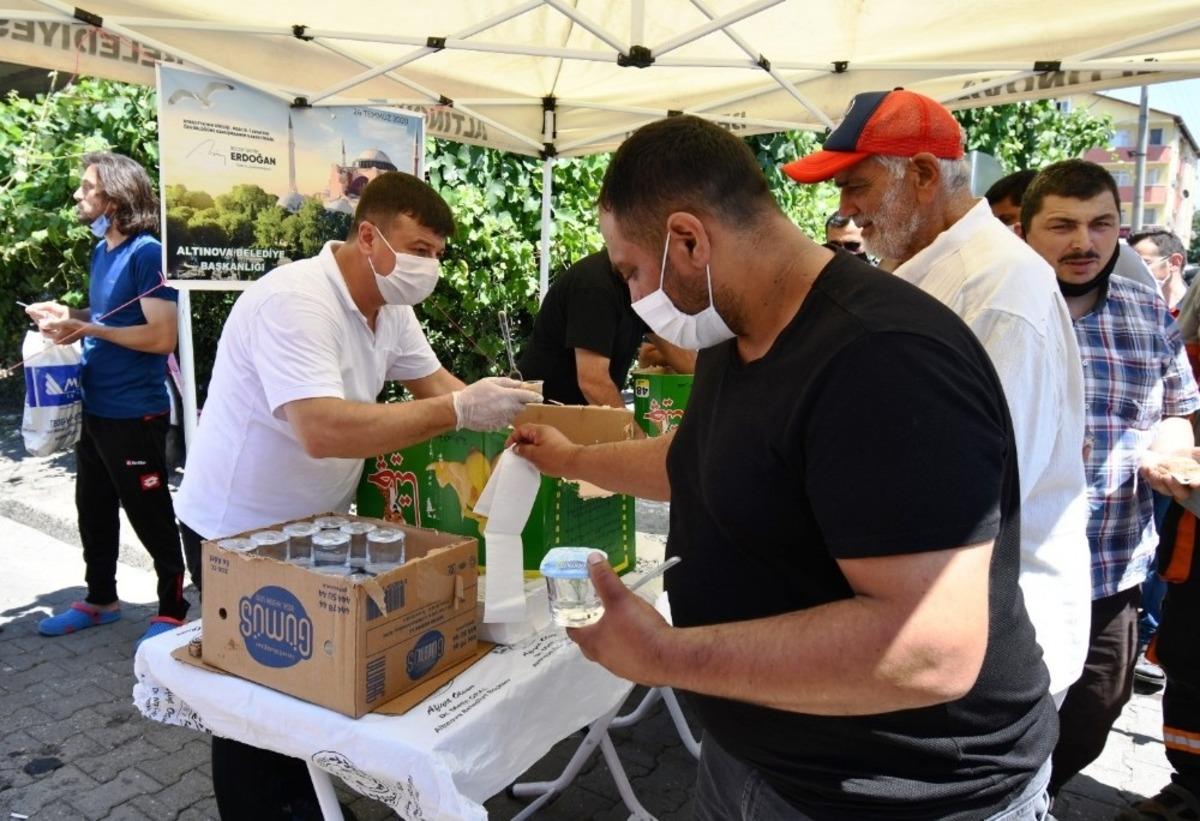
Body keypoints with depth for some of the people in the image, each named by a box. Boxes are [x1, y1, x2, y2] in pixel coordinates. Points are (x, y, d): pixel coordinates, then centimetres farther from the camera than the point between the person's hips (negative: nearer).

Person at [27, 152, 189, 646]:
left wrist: (86, 329, -21)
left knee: (150, 516, 1)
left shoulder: (147, 253, -15)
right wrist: (64, 314, 7)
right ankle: (100, 599, 35)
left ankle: (173, 610, 15)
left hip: (134, 413, -9)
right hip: (93, 407, 9)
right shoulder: (101, 251, 12)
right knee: (93, 510, 19)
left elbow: (162, 336, -22)